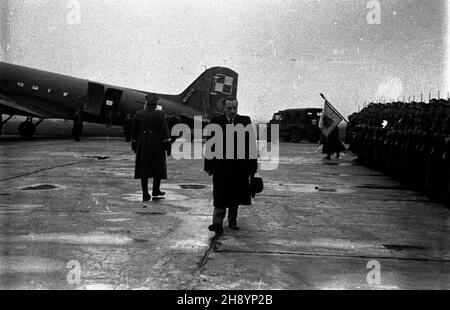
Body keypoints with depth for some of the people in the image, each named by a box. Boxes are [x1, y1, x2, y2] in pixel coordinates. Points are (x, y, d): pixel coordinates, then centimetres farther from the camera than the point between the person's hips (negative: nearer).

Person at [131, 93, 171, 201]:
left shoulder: (138, 115, 1)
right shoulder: (160, 115, -8)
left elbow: (134, 132, 6)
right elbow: (165, 132, -11)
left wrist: (134, 146, 16)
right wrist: (168, 146, -6)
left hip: (143, 145, 2)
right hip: (157, 144, -2)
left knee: (144, 169, 7)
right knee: (158, 167, 13)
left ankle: (145, 195, 8)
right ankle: (156, 191, 19)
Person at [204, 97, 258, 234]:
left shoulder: (245, 121, 2)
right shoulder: (216, 122, 1)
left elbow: (251, 144, 2)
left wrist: (252, 166, 0)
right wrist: (209, 166, -1)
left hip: (240, 167, 2)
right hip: (221, 166, -1)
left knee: (236, 196, 12)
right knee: (220, 195, -6)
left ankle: (232, 221, 26)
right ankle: (218, 222, -3)